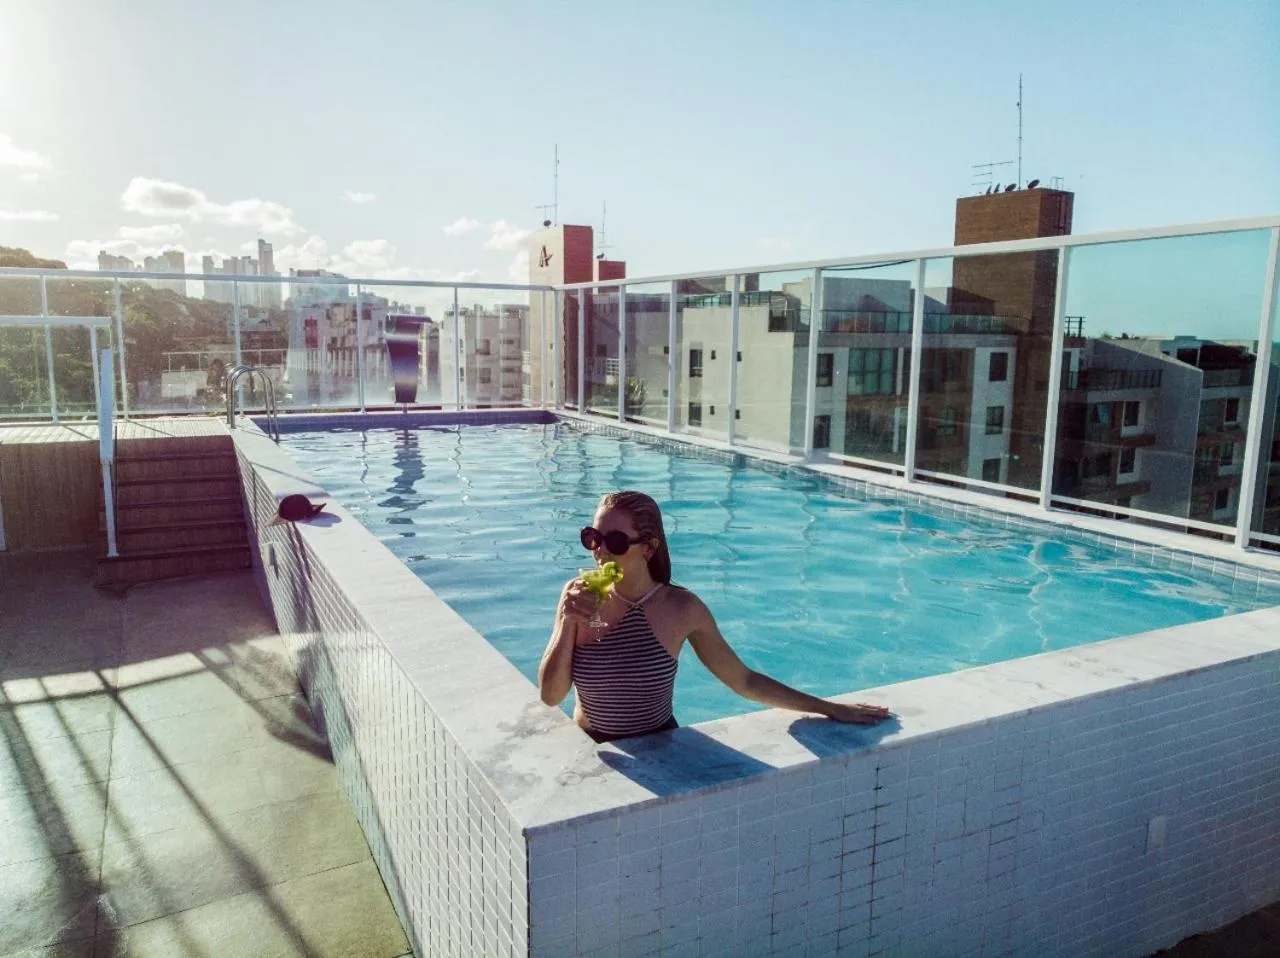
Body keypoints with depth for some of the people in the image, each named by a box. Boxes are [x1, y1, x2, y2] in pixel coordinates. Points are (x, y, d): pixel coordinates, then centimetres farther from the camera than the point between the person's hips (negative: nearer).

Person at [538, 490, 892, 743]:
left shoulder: (681, 608, -12)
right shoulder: (578, 599, -8)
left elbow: (744, 681, -4)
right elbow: (550, 695, -8)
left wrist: (831, 709, -3)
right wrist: (568, 623, -21)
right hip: (588, 751, 2)